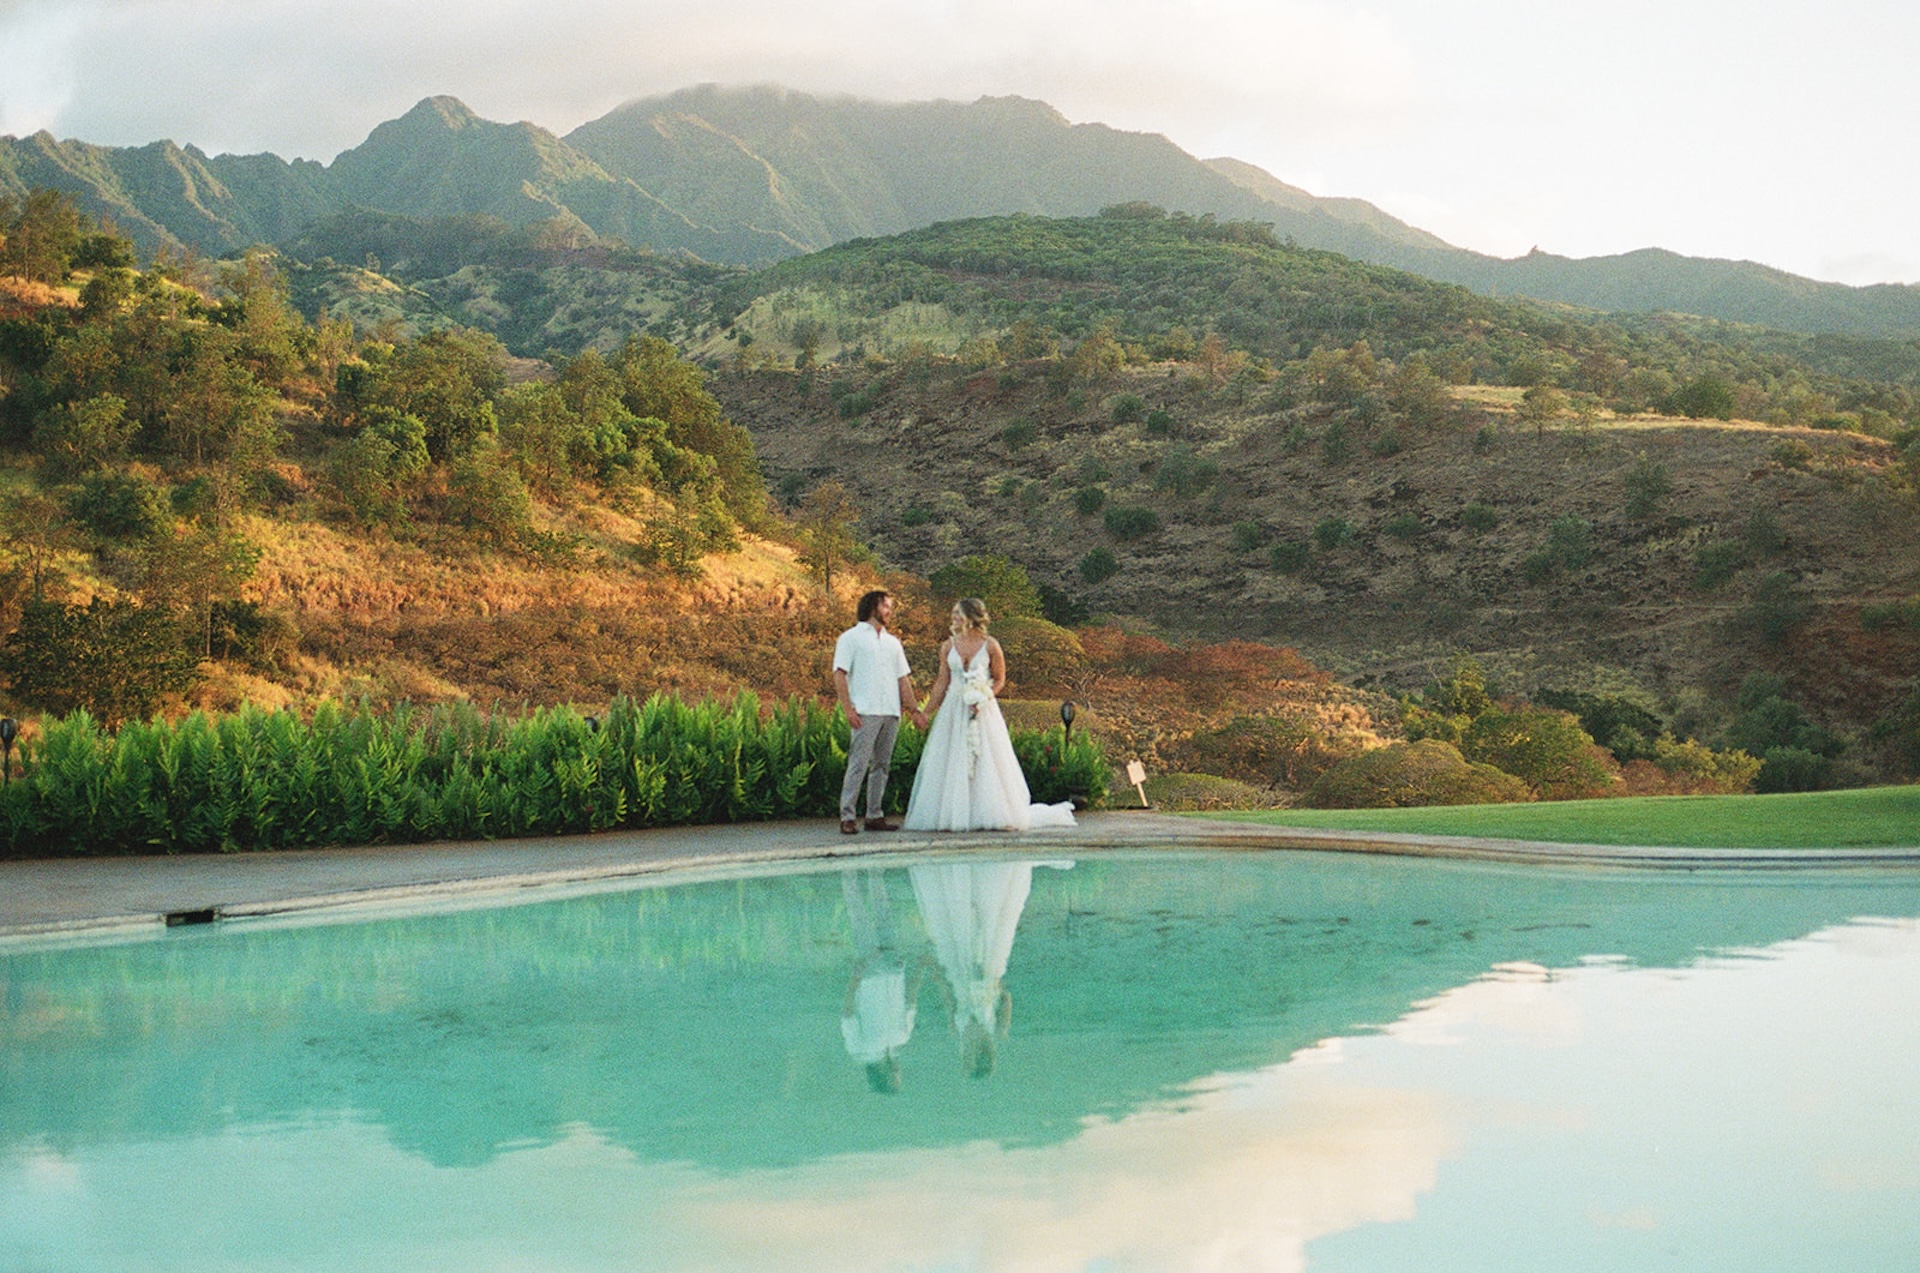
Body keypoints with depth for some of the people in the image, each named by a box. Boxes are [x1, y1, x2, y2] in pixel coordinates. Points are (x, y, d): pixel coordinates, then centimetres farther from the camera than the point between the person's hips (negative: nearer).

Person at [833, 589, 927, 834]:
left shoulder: (893, 642, 23)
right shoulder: (851, 638, 5)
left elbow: (903, 678, 22)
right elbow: (840, 674, -2)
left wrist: (915, 709, 12)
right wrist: (848, 709, -13)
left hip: (891, 713, 6)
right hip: (865, 713, -6)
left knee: (882, 765, 6)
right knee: (858, 765, -11)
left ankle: (875, 816, 10)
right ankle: (848, 816, -10)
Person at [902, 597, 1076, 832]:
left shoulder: (990, 646, -3)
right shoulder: (948, 646, 6)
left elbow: (1000, 680, 3)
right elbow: (942, 682, 11)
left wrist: (983, 699, -14)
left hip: (983, 711, -3)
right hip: (953, 711, 3)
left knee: (986, 761, -3)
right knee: (951, 764, 1)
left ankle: (993, 815, 6)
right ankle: (953, 815, 7)